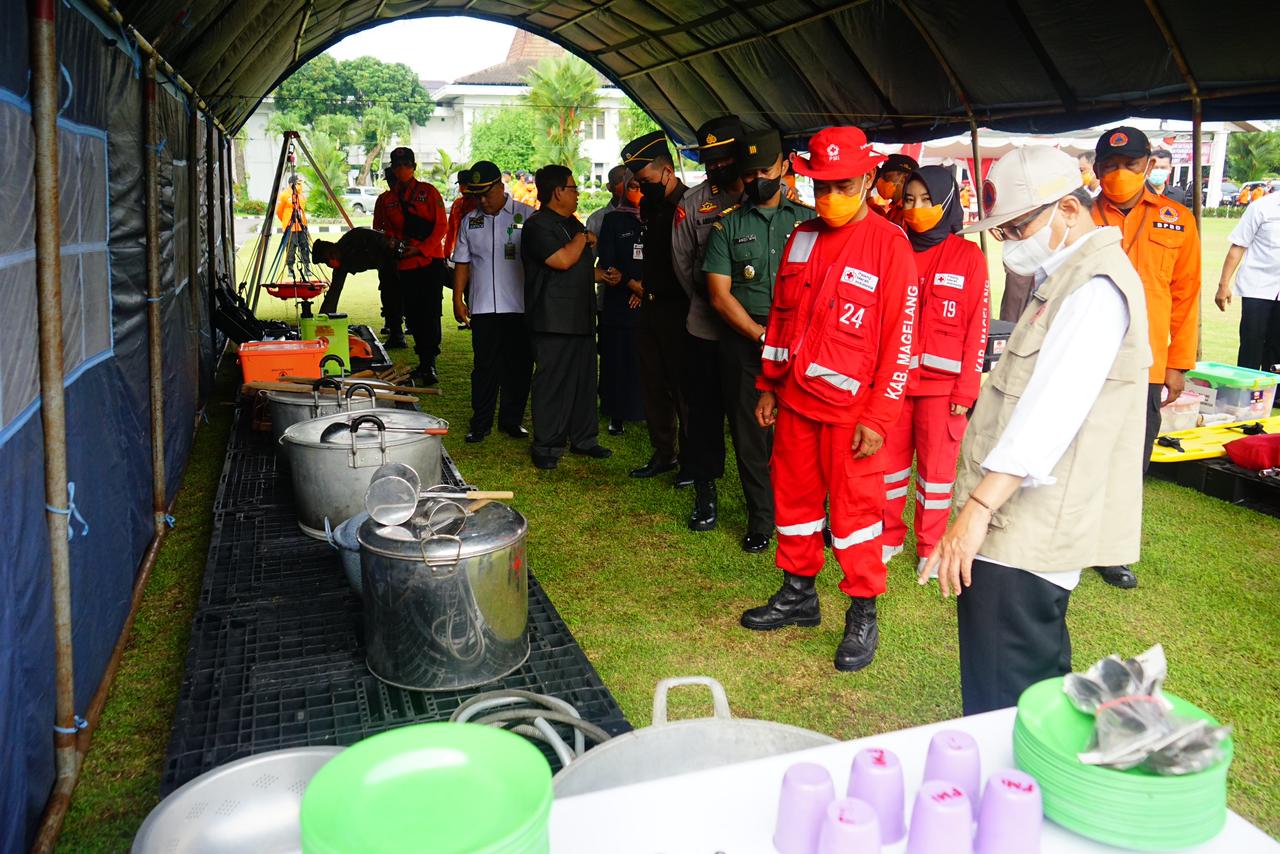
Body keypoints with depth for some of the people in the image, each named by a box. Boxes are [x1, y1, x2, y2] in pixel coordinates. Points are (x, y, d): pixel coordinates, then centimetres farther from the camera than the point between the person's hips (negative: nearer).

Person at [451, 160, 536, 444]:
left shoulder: (527, 216, 1)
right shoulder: (470, 221, 12)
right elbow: (462, 263, 14)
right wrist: (458, 298, 6)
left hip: (519, 306, -2)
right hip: (483, 306, 2)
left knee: (518, 365, 5)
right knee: (484, 366, 4)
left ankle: (511, 420, 18)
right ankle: (480, 423, 13)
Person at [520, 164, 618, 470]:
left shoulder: (573, 223, 19)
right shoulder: (538, 226, -10)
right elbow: (563, 260, -22)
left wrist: (602, 274, 12)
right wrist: (583, 238, -6)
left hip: (582, 317, 9)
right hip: (554, 320, -9)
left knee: (584, 379, 12)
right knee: (552, 383, -4)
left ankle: (583, 438, 22)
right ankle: (546, 446, 4)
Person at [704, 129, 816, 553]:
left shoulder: (808, 220, 10)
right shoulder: (728, 226, 9)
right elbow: (719, 294, 0)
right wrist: (762, 336, -9)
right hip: (745, 341, 1)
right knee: (751, 434, 5)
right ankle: (761, 519, 20)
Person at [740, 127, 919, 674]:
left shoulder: (889, 244, -10)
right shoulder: (802, 238, 8)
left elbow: (899, 338, -12)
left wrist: (878, 417, -15)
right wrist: (769, 385, 14)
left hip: (849, 407, -6)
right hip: (795, 400, 6)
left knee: (854, 509, 1)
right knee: (793, 496, 14)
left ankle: (863, 616, 16)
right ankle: (798, 595, 31)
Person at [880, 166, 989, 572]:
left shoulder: (968, 255, -1)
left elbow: (977, 327, -4)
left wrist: (966, 389, -9)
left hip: (941, 382, -3)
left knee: (937, 465, 4)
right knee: (890, 459, 9)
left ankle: (930, 547, 16)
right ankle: (890, 536, 24)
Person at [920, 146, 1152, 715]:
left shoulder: (1097, 288, -16)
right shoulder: (1065, 278, 17)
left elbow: (1050, 409, -26)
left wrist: (978, 507, -28)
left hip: (1029, 532, -11)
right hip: (1027, 522, 11)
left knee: (1000, 708, -6)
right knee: (1039, 681, 22)